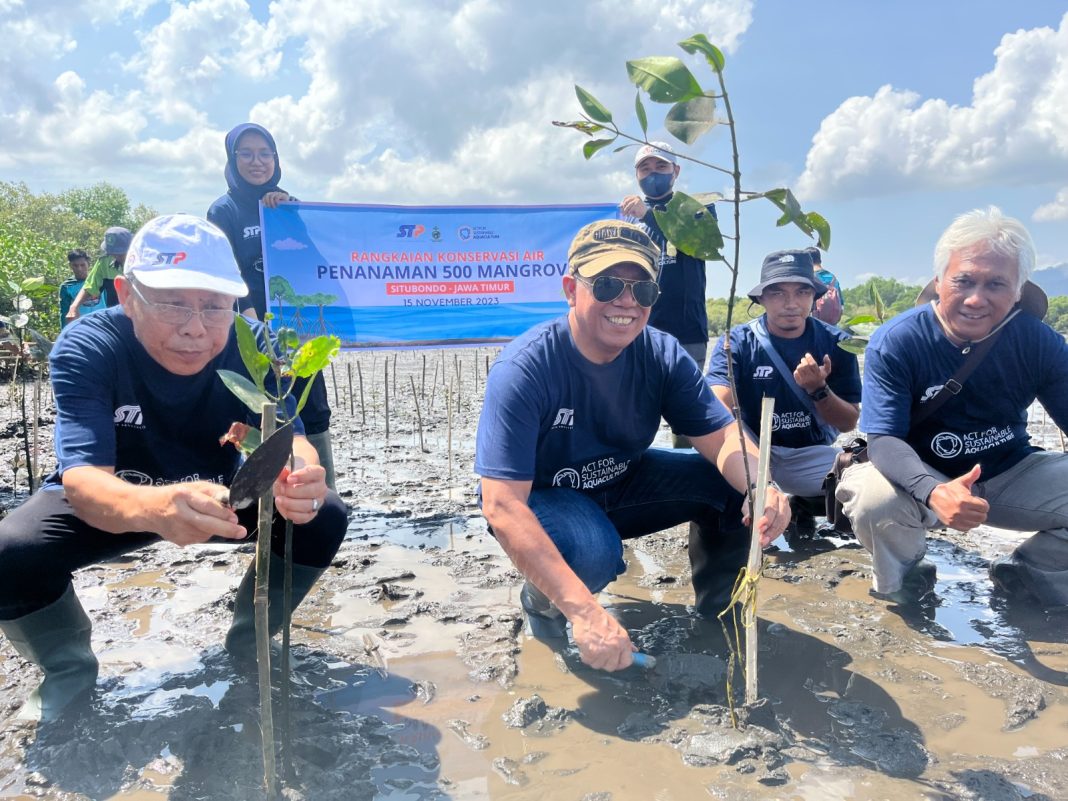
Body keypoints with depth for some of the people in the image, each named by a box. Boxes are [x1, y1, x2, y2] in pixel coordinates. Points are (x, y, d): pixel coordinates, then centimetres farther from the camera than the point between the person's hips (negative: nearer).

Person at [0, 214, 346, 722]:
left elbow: (287, 437, -29)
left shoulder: (250, 344, -21)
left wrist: (299, 476, -56)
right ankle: (70, 670, 5)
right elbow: (82, 477, -39)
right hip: (107, 501, -1)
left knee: (322, 517, -21)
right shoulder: (85, 348, -27)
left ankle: (248, 643, 6)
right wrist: (153, 508, -63)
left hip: (218, 493, 2)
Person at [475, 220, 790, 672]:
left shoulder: (663, 355, -15)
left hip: (623, 482, 5)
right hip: (541, 499, -4)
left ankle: (717, 606, 12)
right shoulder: (523, 369, -30)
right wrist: (584, 610, -44)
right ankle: (539, 601, 0)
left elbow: (724, 438, -16)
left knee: (730, 482, -14)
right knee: (595, 553, -36)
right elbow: (502, 507, -36)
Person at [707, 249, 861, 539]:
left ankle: (802, 506, 6)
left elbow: (848, 423, -3)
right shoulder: (738, 341, -12)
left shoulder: (835, 343, -5)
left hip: (811, 453, 3)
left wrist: (819, 390, -24)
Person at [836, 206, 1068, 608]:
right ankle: (904, 578, 0)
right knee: (874, 498, -36)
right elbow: (884, 439, -27)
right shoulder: (894, 343, -21)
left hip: (1014, 476, 4)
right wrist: (933, 491, -47)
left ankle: (1030, 573, 13)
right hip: (923, 478, -3)